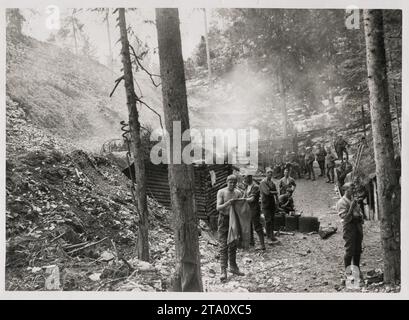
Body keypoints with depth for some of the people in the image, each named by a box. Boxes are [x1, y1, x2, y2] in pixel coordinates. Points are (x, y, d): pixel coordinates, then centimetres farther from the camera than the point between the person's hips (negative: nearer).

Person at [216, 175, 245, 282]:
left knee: (233, 245, 13)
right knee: (223, 246, -5)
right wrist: (228, 203, -31)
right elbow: (218, 208, -17)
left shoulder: (238, 193, 3)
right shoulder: (221, 192, -8)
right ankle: (223, 270, -3)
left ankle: (233, 267, 26)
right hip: (224, 219, -4)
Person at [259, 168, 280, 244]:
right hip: (266, 204, -6)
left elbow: (275, 193, 15)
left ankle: (271, 236, 16)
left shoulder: (272, 182, 13)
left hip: (272, 203, 7)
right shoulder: (263, 182, -9)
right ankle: (271, 237, -5)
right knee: (268, 220, -7)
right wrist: (274, 192, -3)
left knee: (272, 220, 8)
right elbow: (267, 192, -19)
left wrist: (277, 202, 8)